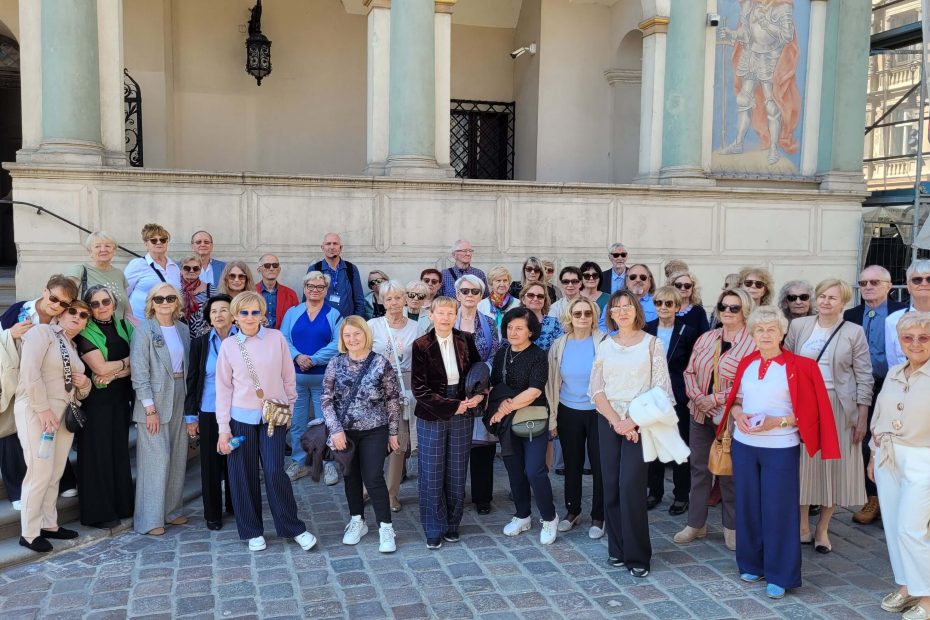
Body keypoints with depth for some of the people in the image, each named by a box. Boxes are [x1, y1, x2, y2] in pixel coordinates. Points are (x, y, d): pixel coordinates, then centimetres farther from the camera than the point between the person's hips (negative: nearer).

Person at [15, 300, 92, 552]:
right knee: (41, 472, -9)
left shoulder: (74, 348, 20)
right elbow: (29, 371, -16)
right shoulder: (42, 332, -2)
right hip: (37, 411, -7)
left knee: (55, 474, 9)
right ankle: (29, 533, 2)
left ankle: (49, 525, 20)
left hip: (65, 414, 8)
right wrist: (43, 409, -20)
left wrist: (84, 384, 2)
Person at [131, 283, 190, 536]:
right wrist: (150, 408, -15)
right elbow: (139, 373, -12)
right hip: (154, 402, -6)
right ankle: (149, 519, 7)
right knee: (156, 459, -4)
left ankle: (171, 510, 25)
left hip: (180, 399, 6)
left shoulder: (183, 329, 8)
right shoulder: (144, 331, -9)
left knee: (178, 457, 11)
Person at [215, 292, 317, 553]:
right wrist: (223, 428, -1)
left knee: (275, 473, -5)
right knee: (243, 476, 6)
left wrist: (289, 406, 11)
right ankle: (252, 531, 24)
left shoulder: (277, 338, -3)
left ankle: (294, 528, 12)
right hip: (241, 418, 1)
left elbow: (288, 377, 5)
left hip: (274, 416, -1)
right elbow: (224, 388, 1)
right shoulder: (228, 346, -1)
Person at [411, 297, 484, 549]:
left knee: (457, 474, 10)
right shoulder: (421, 345, -8)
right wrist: (451, 405, -15)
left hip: (462, 416, 3)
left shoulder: (466, 341, 2)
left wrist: (478, 394, -9)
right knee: (431, 474, 3)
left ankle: (452, 525, 26)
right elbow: (419, 388, -11)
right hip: (431, 418, -3)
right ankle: (434, 529, 17)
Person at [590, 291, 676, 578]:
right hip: (609, 421, 3)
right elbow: (596, 390, 4)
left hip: (639, 423, -3)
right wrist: (616, 422, -9)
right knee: (611, 486, 4)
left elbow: (661, 391, -6)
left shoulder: (651, 344, 0)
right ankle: (617, 549, 17)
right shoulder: (605, 346, 9)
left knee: (630, 486, -11)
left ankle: (637, 556, 1)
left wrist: (633, 421, -13)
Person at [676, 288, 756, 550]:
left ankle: (732, 527, 24)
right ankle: (695, 523, 25)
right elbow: (690, 372, 7)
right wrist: (698, 397, -10)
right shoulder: (705, 338, 8)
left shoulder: (752, 343, -10)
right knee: (699, 469, 12)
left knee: (729, 472, 7)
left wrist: (717, 399, -18)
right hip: (700, 414, 5)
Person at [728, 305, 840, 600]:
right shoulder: (746, 363, 5)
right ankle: (751, 564, 27)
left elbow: (808, 412, -8)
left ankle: (779, 575, 14)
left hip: (780, 449, -4)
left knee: (778, 509, 2)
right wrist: (738, 415, -8)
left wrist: (777, 422, -20)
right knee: (747, 504, 12)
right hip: (744, 445, 4)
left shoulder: (799, 366, -9)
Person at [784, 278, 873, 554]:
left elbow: (864, 377, -1)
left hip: (839, 407, -1)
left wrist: (862, 419, -4)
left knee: (834, 466, 6)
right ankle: (802, 528, 19)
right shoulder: (798, 325, 2)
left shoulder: (854, 332, -1)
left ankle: (822, 529, 21)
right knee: (802, 465, 6)